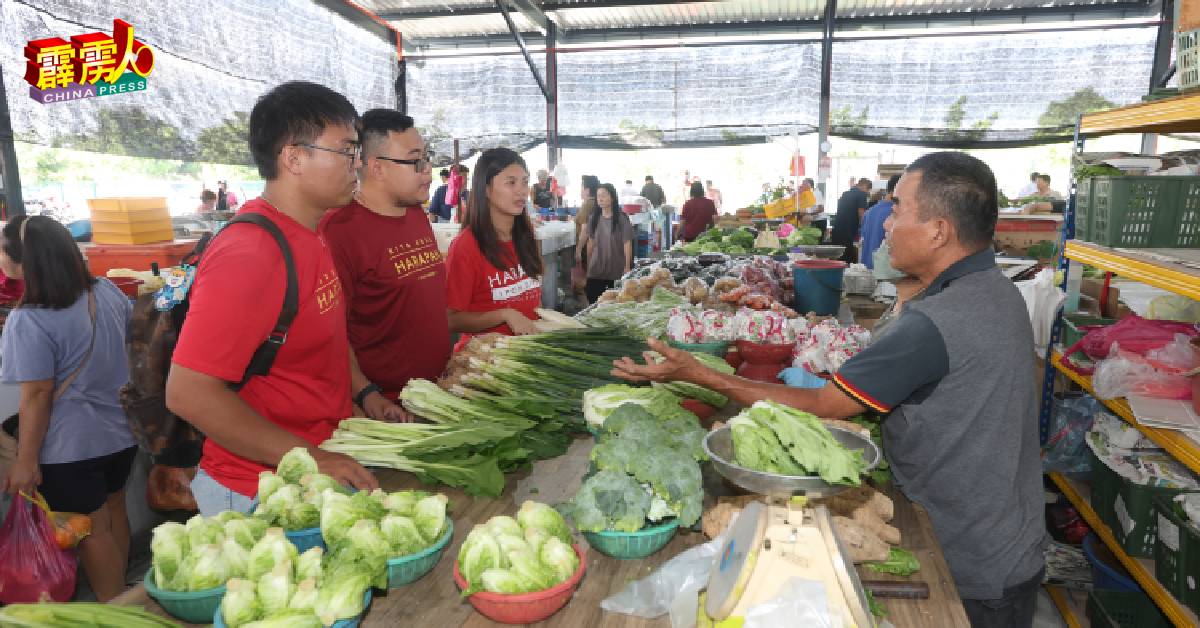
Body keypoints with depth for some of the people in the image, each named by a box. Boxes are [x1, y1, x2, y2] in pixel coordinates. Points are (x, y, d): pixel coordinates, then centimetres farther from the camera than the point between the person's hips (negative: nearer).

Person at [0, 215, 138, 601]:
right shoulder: (107, 291, -3)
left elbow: (37, 396, -21)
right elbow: (130, 321, 20)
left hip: (69, 448, -7)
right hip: (121, 432, 7)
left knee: (93, 530, 8)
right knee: (113, 511, 23)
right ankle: (118, 588, 41)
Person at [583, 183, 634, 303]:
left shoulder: (622, 218, -7)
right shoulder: (593, 218, 7)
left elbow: (627, 243, -7)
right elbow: (591, 242, 13)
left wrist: (627, 266, -10)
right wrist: (588, 264, 13)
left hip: (617, 270, -4)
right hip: (595, 270, 4)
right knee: (593, 302, 0)